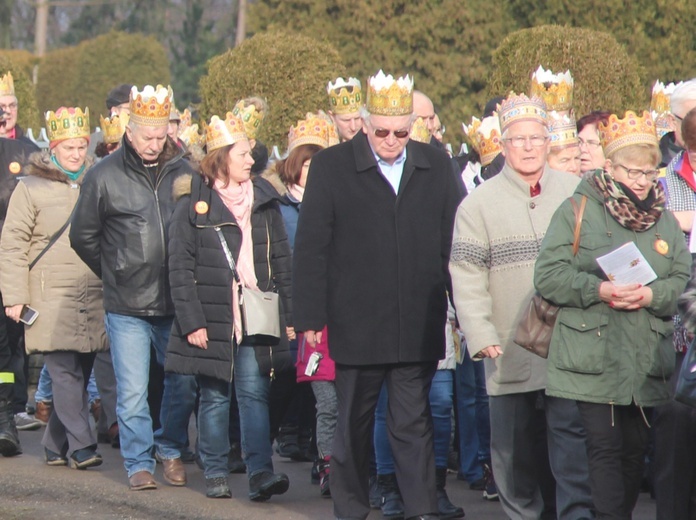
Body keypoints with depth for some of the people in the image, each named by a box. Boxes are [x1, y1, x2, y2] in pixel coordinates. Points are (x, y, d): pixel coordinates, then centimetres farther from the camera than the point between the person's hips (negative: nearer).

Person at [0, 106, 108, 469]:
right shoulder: (32, 188, 2)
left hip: (94, 295, 4)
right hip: (50, 295, -4)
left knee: (79, 373, 5)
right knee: (65, 372, -12)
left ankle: (56, 446, 15)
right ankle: (81, 445, -12)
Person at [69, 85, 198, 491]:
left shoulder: (184, 173, 3)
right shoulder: (105, 176, -2)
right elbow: (83, 236, 8)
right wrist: (114, 272, 10)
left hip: (176, 301, 2)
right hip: (127, 305, -2)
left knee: (184, 384, 7)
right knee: (132, 391, 0)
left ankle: (171, 450, 27)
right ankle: (139, 462, 12)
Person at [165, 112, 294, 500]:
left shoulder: (265, 200, 9)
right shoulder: (195, 204, -1)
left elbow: (282, 261, 12)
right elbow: (180, 268, -3)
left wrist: (288, 315, 7)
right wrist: (191, 321, -10)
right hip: (213, 318, -2)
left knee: (255, 392, -6)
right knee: (215, 396, 5)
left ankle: (260, 471, -12)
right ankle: (216, 472, 13)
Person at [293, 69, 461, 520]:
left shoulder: (436, 167, 6)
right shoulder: (331, 167, -1)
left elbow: (454, 244, 9)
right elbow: (311, 249, -2)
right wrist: (310, 318, -6)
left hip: (418, 327, 1)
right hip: (356, 326, -1)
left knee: (414, 423, 0)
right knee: (354, 424, 10)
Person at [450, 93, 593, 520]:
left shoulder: (575, 193, 8)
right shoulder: (479, 204, 3)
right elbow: (467, 275, -1)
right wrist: (480, 335, -11)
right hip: (512, 354, 0)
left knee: (573, 448, -6)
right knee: (518, 454, 7)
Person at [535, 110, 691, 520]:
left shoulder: (665, 220, 13)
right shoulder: (578, 211, 0)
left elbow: (683, 281, 6)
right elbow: (549, 276, -7)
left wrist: (652, 295, -15)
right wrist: (599, 290, -20)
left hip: (647, 361, 4)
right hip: (592, 359, -4)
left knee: (636, 450, 9)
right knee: (604, 447, -9)